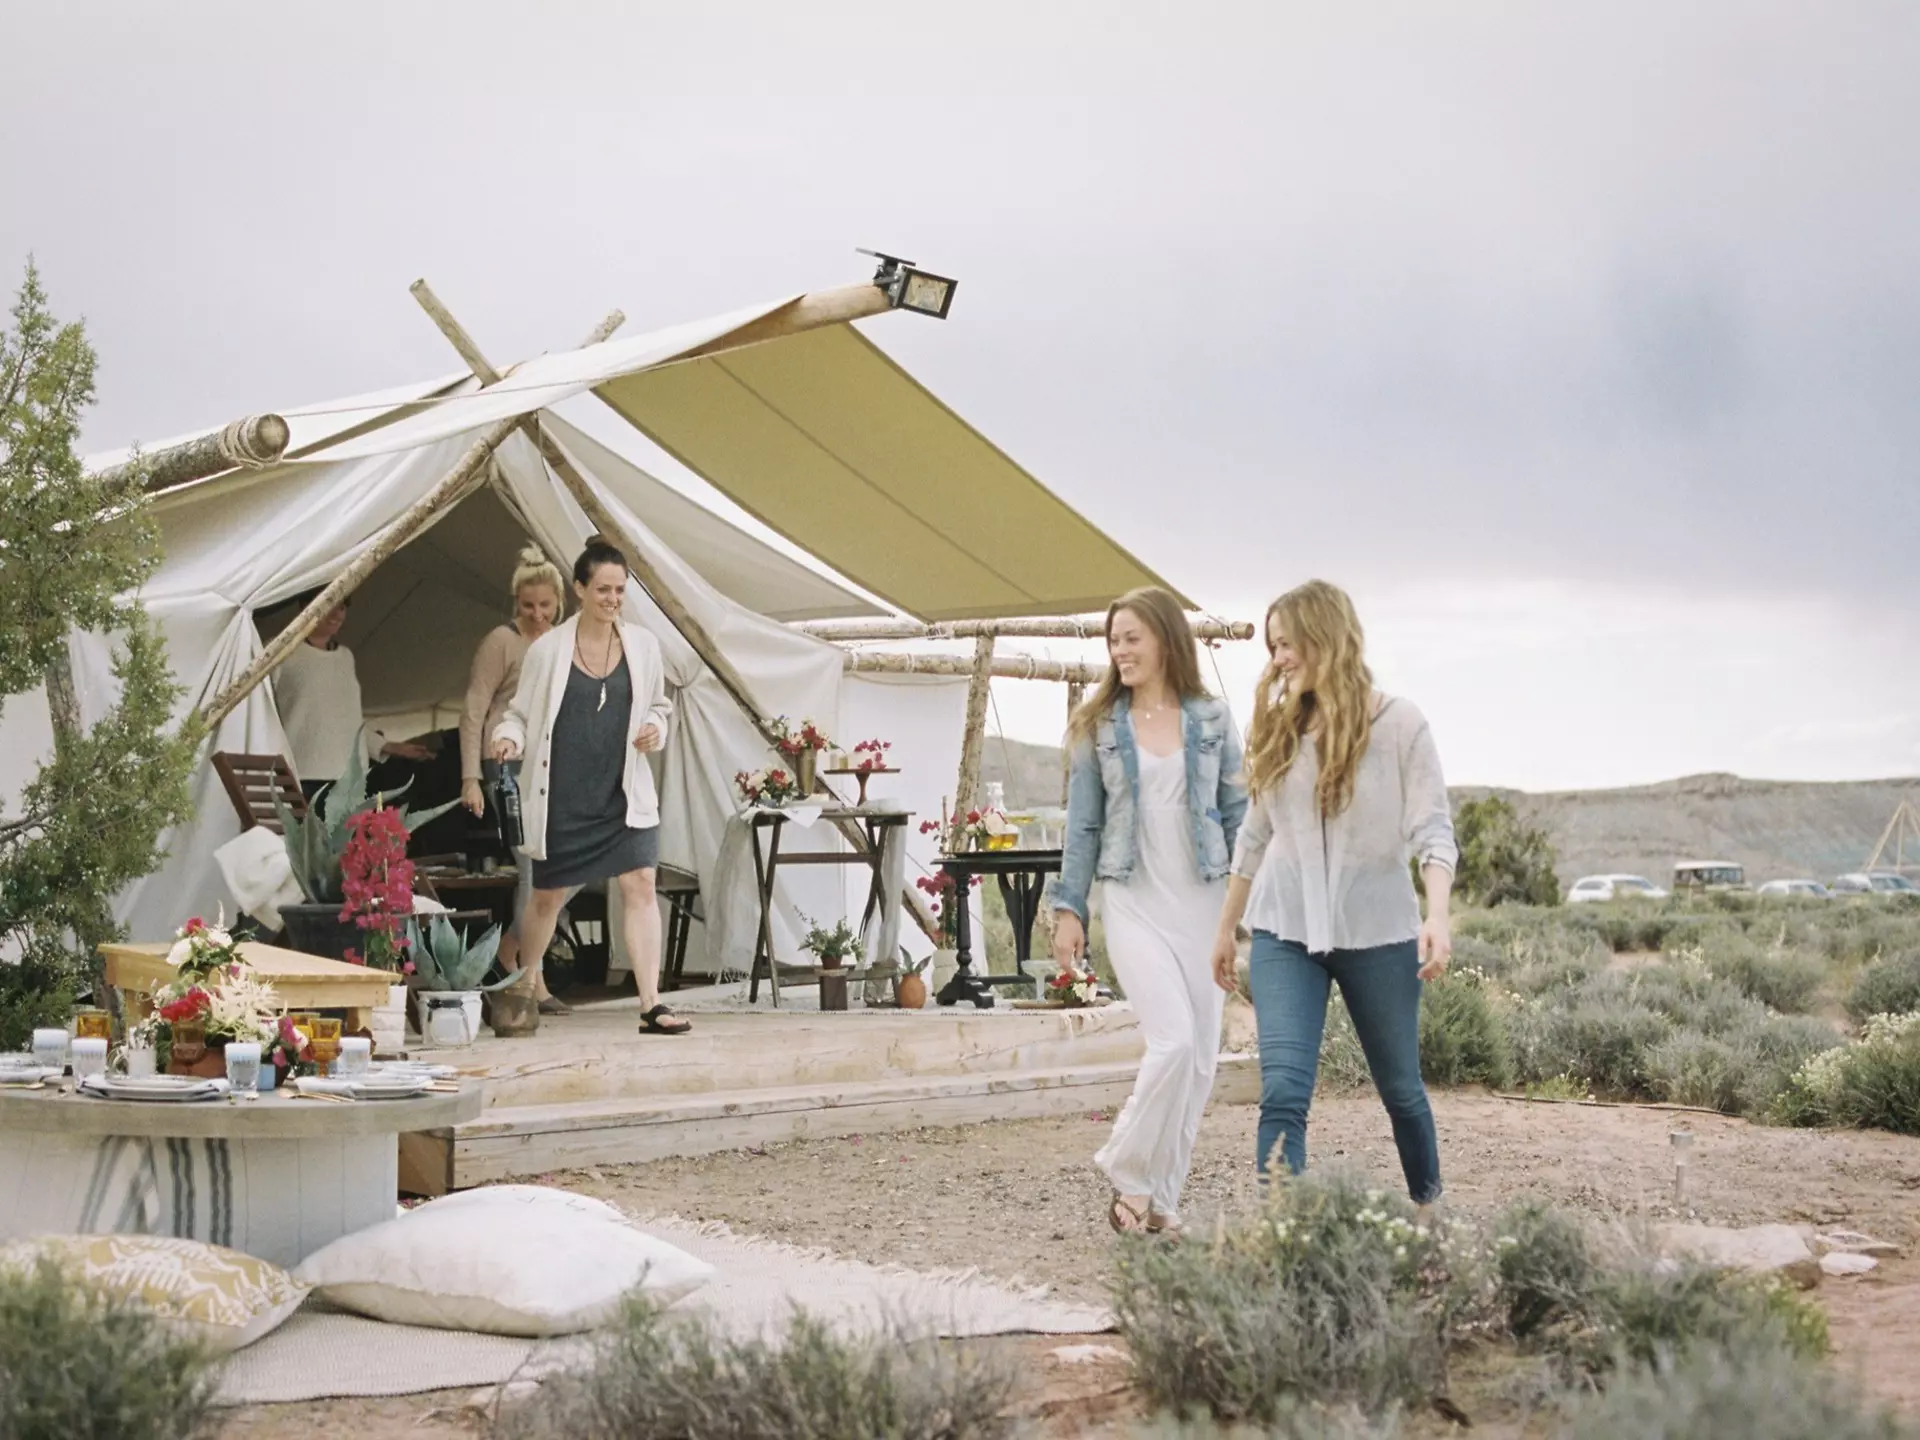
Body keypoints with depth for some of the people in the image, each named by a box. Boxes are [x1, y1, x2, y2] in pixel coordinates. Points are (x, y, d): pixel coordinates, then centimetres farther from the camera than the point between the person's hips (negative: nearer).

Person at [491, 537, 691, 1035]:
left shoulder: (642, 645, 4)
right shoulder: (547, 649, -4)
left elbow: (658, 705, 17)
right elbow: (521, 713, 3)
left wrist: (655, 727, -5)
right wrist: (508, 737, -18)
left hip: (625, 793, 2)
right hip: (563, 797, -2)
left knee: (641, 886, -10)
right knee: (547, 897, 9)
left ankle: (651, 1006, -10)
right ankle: (523, 991, 32)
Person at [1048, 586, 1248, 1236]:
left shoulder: (1211, 720, 6)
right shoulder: (1099, 727, 5)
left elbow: (1236, 813, 8)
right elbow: (1083, 824, 7)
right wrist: (1068, 908, 2)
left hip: (1202, 897, 2)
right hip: (1133, 900, -2)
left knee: (1201, 1054, 3)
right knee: (1175, 1039, -17)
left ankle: (1162, 1194, 15)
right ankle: (1129, 1175, 1)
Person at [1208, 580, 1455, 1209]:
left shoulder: (1399, 723, -5)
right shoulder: (1279, 726, 5)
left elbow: (1431, 829, -9)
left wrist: (1436, 915, -24)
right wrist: (1226, 927, 18)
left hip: (1377, 931, -2)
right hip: (1286, 931, 2)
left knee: (1400, 1086, 14)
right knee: (1283, 1092, -13)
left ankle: (1428, 1205, 37)